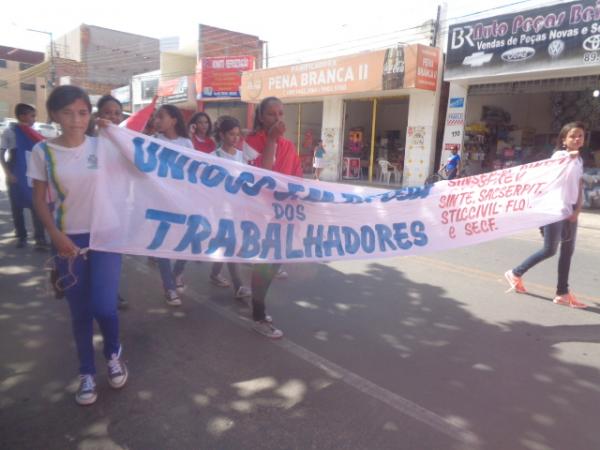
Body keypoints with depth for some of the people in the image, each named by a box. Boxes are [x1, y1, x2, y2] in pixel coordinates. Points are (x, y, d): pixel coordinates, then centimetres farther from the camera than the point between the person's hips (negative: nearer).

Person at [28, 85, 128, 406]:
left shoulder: (103, 146, -3)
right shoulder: (43, 151, -3)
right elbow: (39, 199, 1)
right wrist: (55, 235, -8)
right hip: (68, 240, 1)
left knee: (104, 307, -7)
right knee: (80, 312, 8)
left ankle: (114, 354, 26)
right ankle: (87, 373, 29)